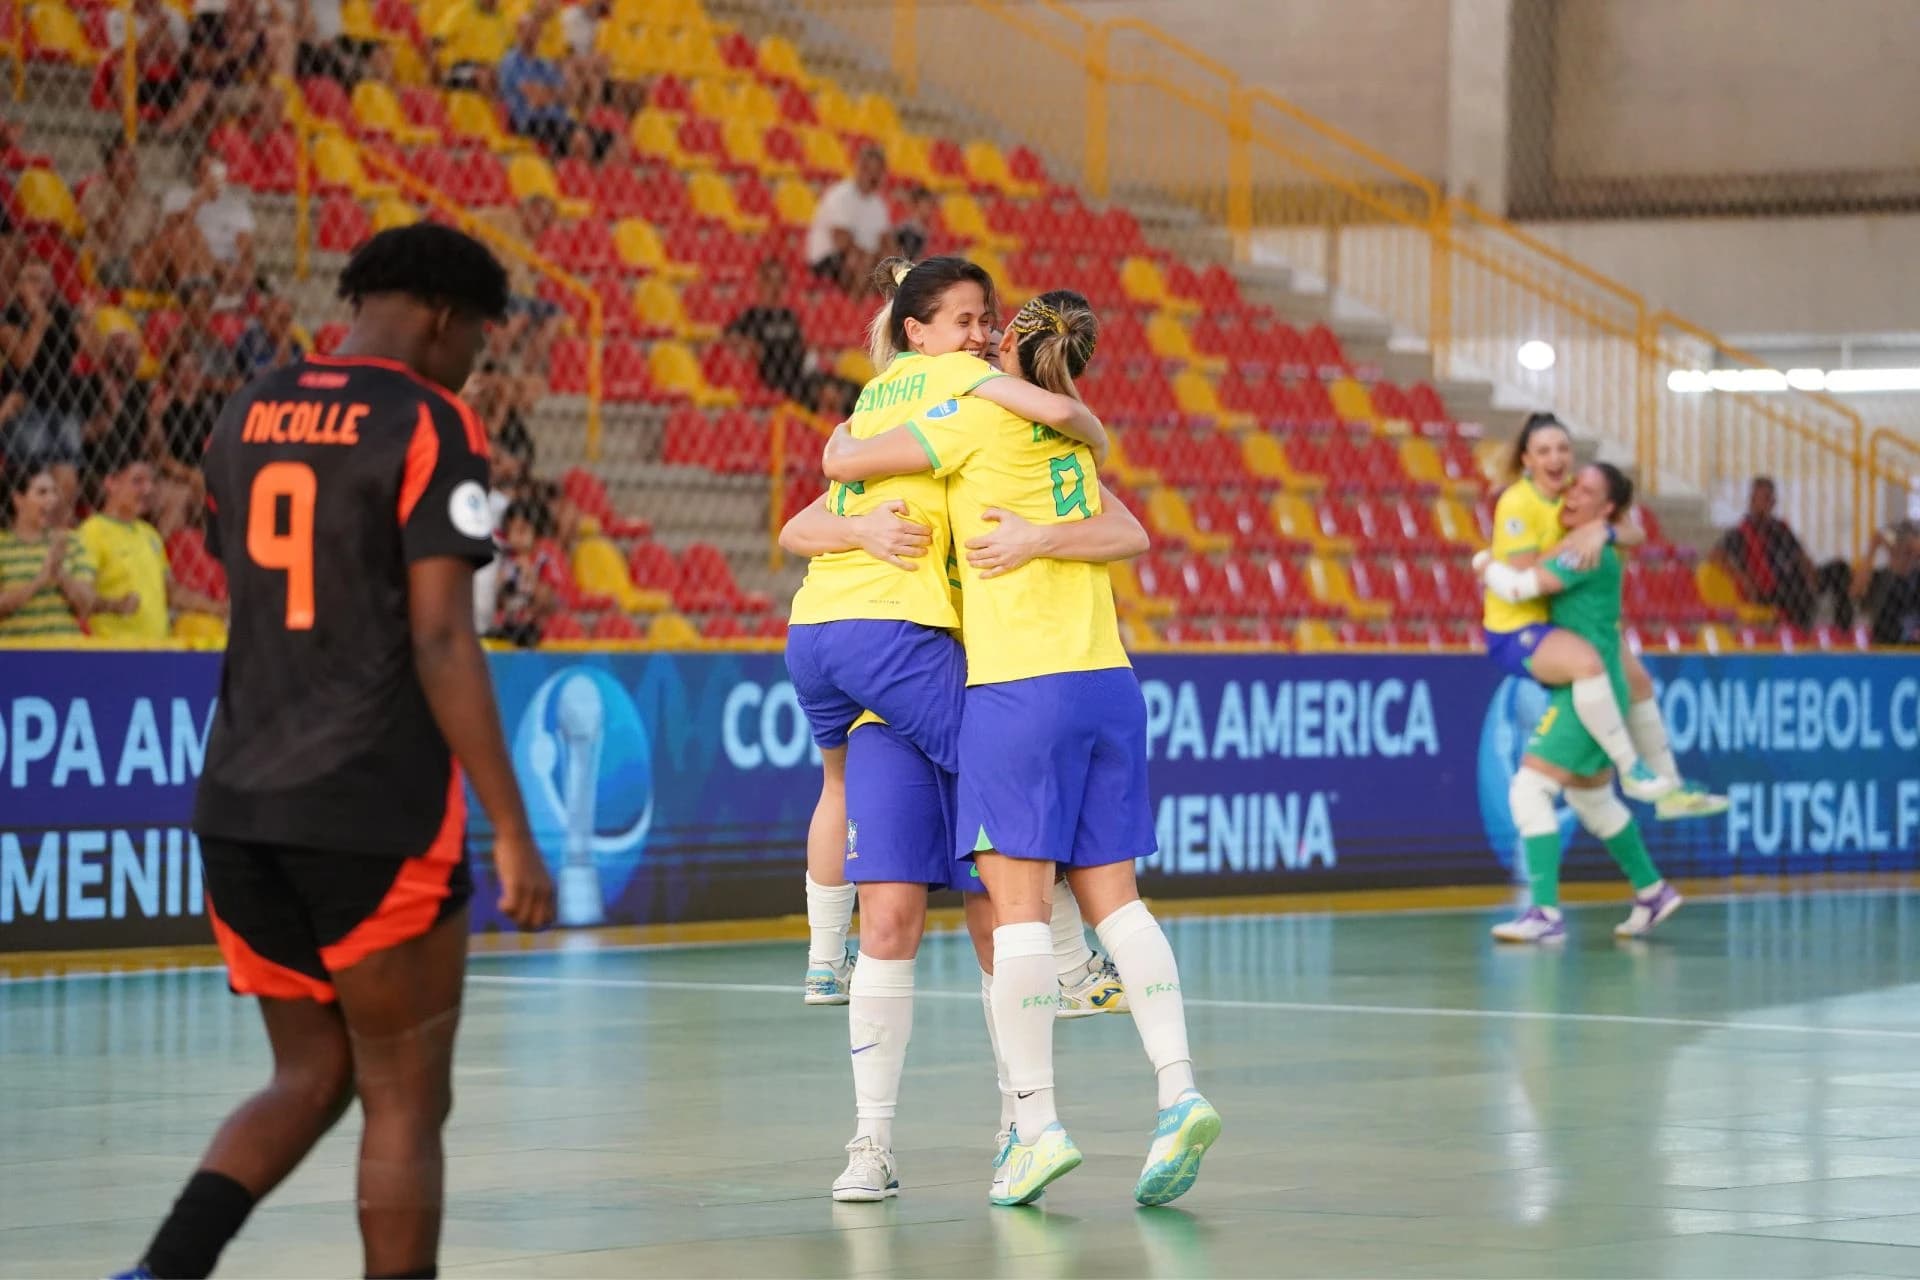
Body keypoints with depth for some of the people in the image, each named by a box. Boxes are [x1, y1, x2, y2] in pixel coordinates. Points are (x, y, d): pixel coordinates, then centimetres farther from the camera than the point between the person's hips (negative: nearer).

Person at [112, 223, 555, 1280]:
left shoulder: (247, 417, 12)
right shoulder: (431, 428, -9)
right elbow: (441, 642, -15)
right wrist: (511, 833, -14)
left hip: (239, 806, 7)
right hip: (374, 815, -7)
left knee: (310, 1078, 16)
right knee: (406, 1098, 6)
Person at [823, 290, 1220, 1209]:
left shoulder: (982, 420, -3)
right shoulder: (1076, 441, 16)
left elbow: (844, 463, 0)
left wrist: (842, 440, 23)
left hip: (1020, 686, -6)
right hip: (1109, 683, 6)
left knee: (1017, 899, -6)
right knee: (1112, 896, 6)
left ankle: (1036, 1123, -11)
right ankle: (1178, 1092, -6)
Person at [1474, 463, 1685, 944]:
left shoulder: (1590, 555, -17)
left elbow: (1518, 586, -22)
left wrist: (1486, 564, -3)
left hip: (1587, 690, -10)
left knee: (1529, 790, -14)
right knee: (1592, 798, 23)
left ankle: (1546, 913, -17)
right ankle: (1652, 891, 36)